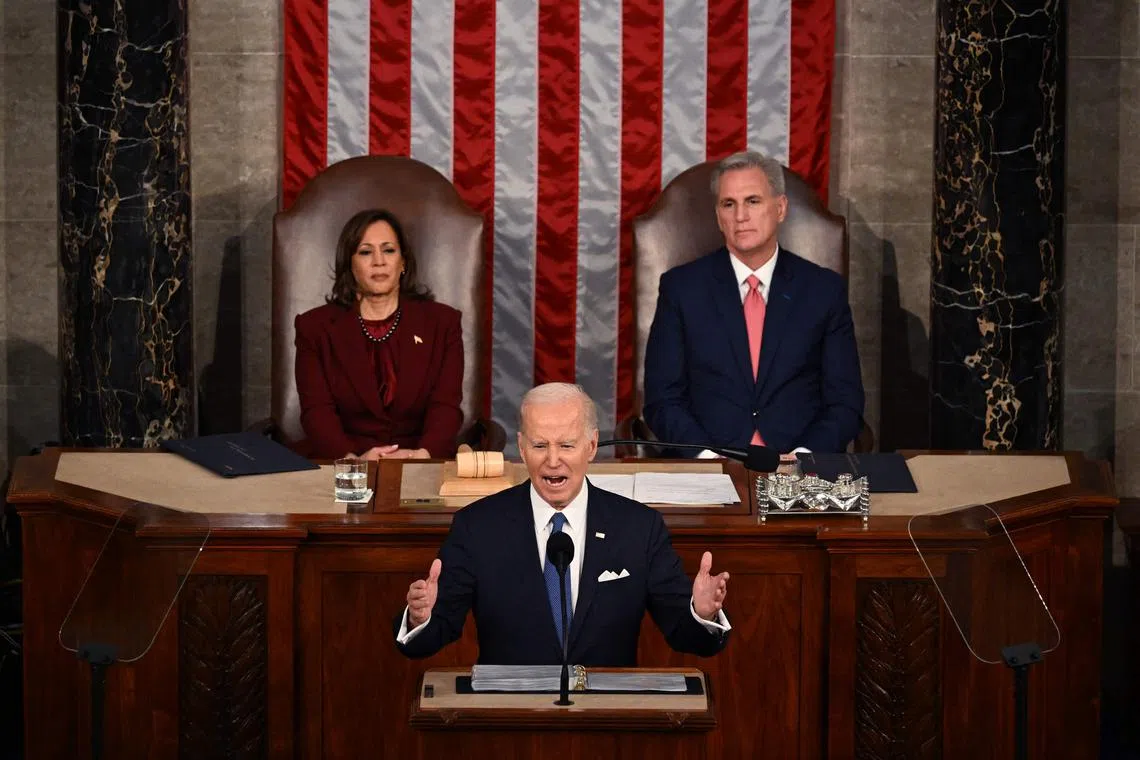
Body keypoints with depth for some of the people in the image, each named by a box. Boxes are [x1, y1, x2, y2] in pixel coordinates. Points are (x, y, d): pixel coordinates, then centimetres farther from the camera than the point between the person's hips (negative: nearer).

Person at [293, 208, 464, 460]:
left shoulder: (441, 322, 11)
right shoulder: (314, 327, 10)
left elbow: (446, 406, 1)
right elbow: (316, 411, -1)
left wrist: (422, 454, -20)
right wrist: (353, 458, -21)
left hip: (422, 468, 1)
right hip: (340, 467, -1)